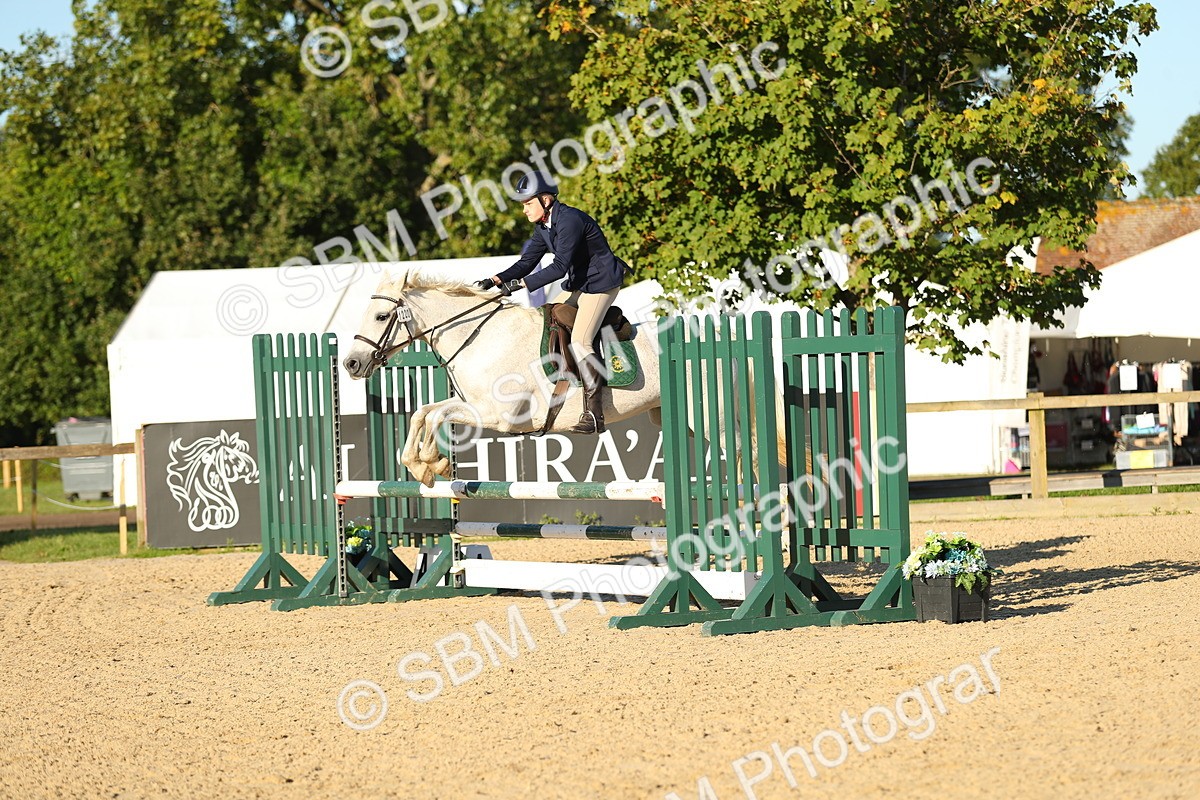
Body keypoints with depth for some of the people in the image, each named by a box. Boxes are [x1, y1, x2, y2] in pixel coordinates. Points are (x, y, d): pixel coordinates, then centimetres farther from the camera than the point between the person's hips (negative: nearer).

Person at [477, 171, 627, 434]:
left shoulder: (570, 220, -24)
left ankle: (594, 414, -20)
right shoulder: (543, 227, 5)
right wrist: (496, 280, -9)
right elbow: (527, 262, 5)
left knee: (579, 341, -21)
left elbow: (560, 266, -29)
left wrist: (522, 284, -32)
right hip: (576, 285, 10)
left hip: (601, 283, -10)